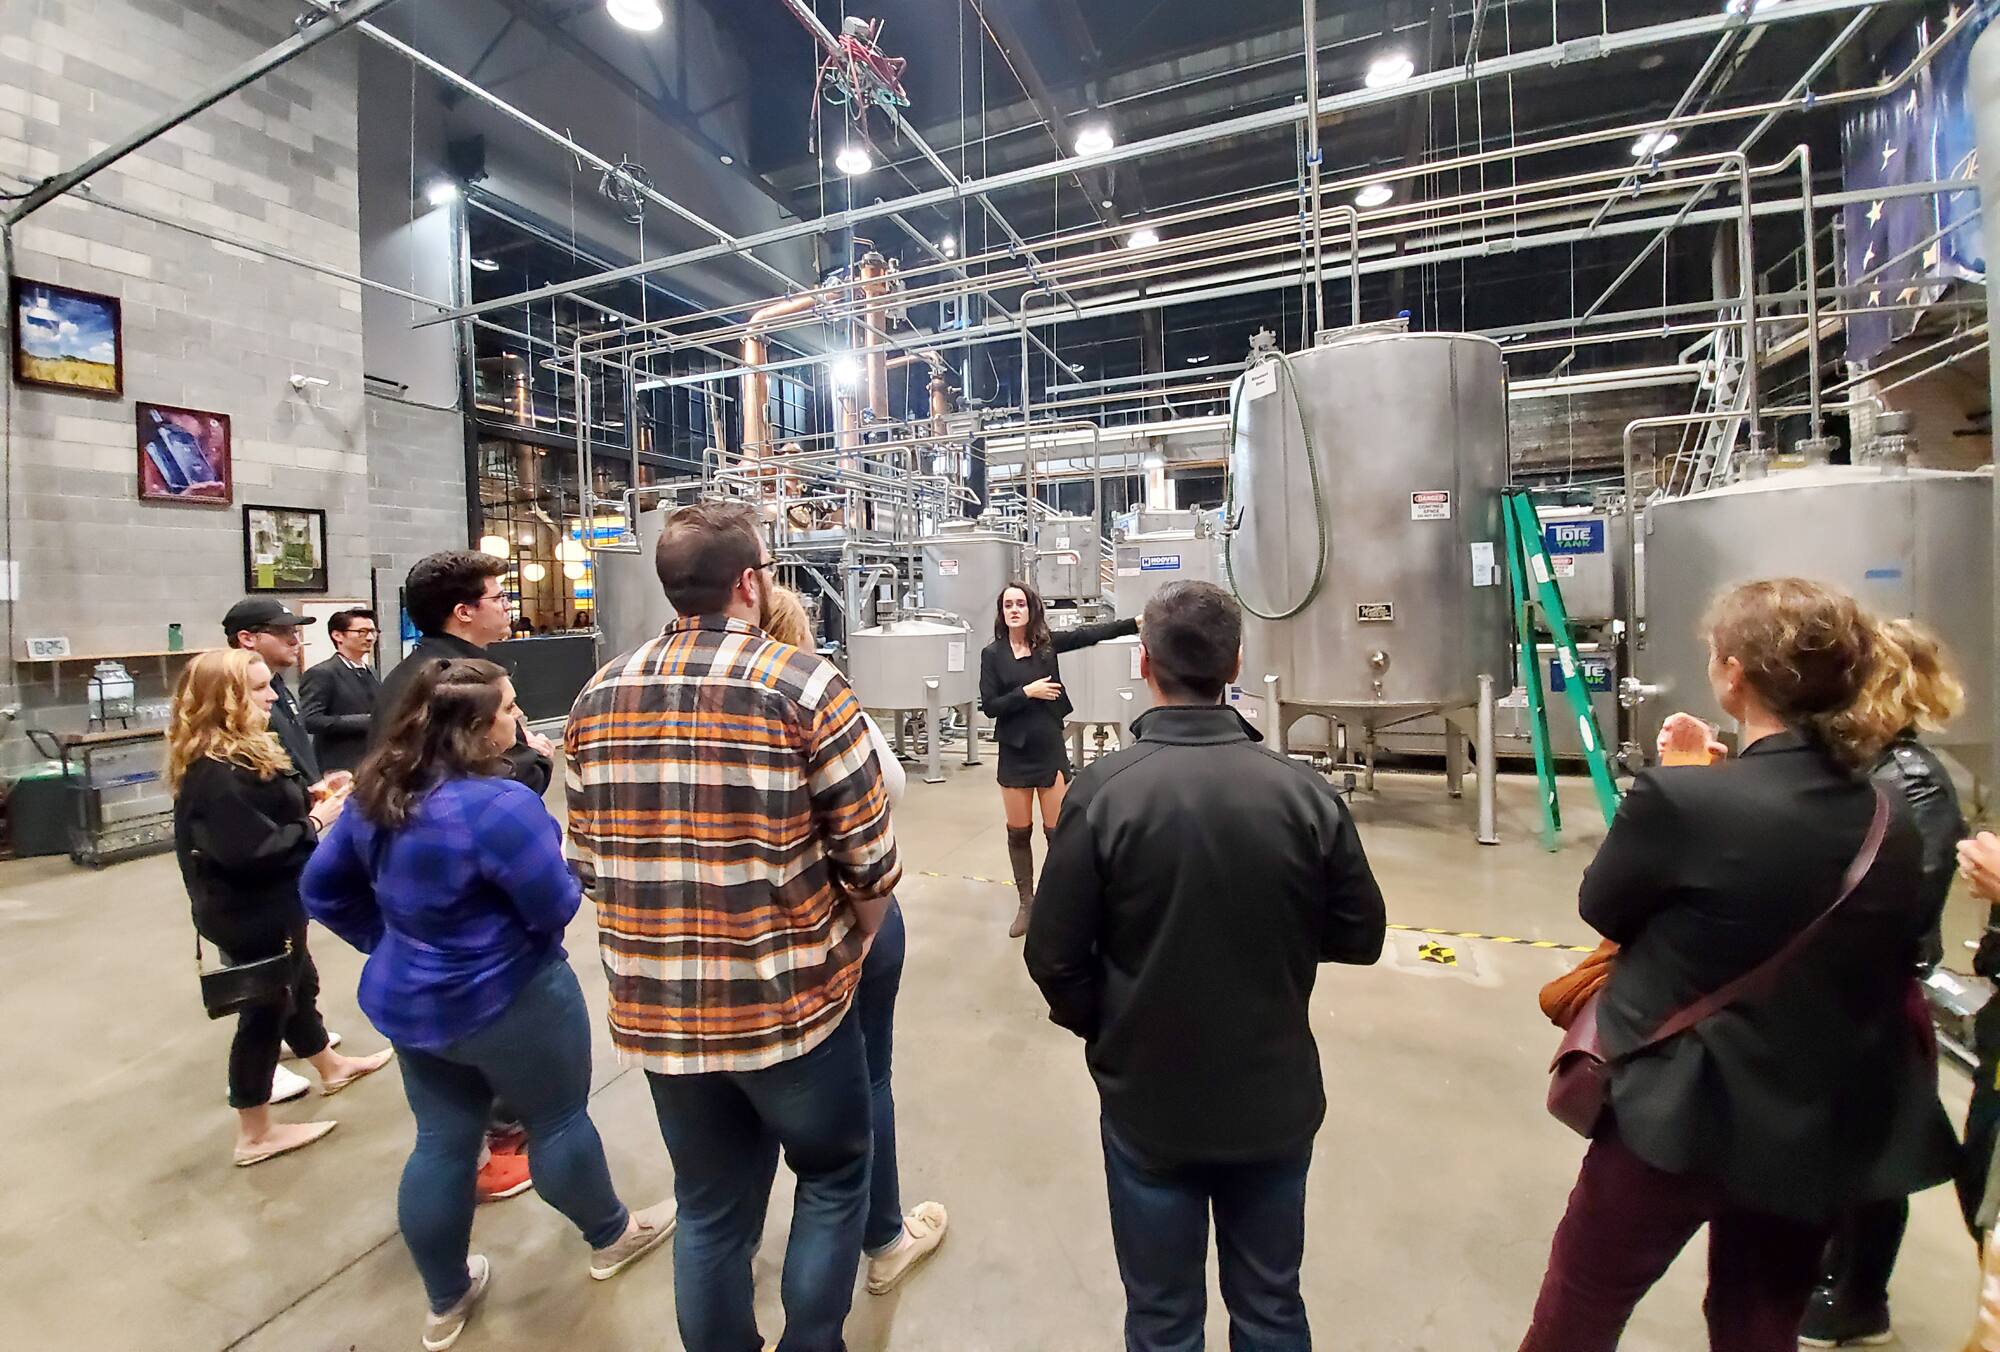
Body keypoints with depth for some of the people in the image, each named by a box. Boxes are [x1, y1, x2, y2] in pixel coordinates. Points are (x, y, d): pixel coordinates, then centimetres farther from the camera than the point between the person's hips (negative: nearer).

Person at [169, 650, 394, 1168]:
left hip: (270, 905, 10)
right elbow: (251, 851, -31)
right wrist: (316, 822, -21)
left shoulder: (243, 751, 5)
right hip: (250, 915, -10)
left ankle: (331, 1067, 48)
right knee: (265, 1010, 6)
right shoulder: (214, 772, -27)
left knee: (299, 987, 26)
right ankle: (255, 1134, 24)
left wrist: (308, 799, -3)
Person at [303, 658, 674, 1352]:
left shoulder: (376, 795, -2)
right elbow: (558, 907, -23)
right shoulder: (501, 804, -29)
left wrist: (389, 942, 15)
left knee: (442, 1142, 21)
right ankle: (611, 1237, 38)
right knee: (558, 1120, 15)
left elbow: (322, 888, 9)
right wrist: (565, 853, -5)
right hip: (510, 1002, -7)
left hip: (408, 1002, 7)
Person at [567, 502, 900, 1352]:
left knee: (710, 1208, 25)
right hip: (789, 999, -4)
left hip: (656, 1010, 5)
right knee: (832, 1178, 23)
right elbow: (871, 860, -13)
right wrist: (845, 953, 6)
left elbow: (589, 860, 6)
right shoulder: (806, 685, -15)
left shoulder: (598, 698, 0)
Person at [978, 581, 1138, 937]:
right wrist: (1027, 692, -16)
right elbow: (989, 706, -8)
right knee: (1018, 832, 11)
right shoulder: (993, 654, -4)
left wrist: (1136, 623, -12)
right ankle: (1026, 903, 27)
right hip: (1015, 753, 0)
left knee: (1058, 830, 5)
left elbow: (1089, 633, -6)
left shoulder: (1047, 643, -1)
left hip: (1050, 748, 0)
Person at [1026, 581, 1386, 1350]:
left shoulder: (1103, 792, -21)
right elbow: (1360, 938, -3)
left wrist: (1106, 1032, 4)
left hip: (1148, 1100, -2)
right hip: (1274, 1099, 2)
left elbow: (1054, 958, -14)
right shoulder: (1304, 791, -15)